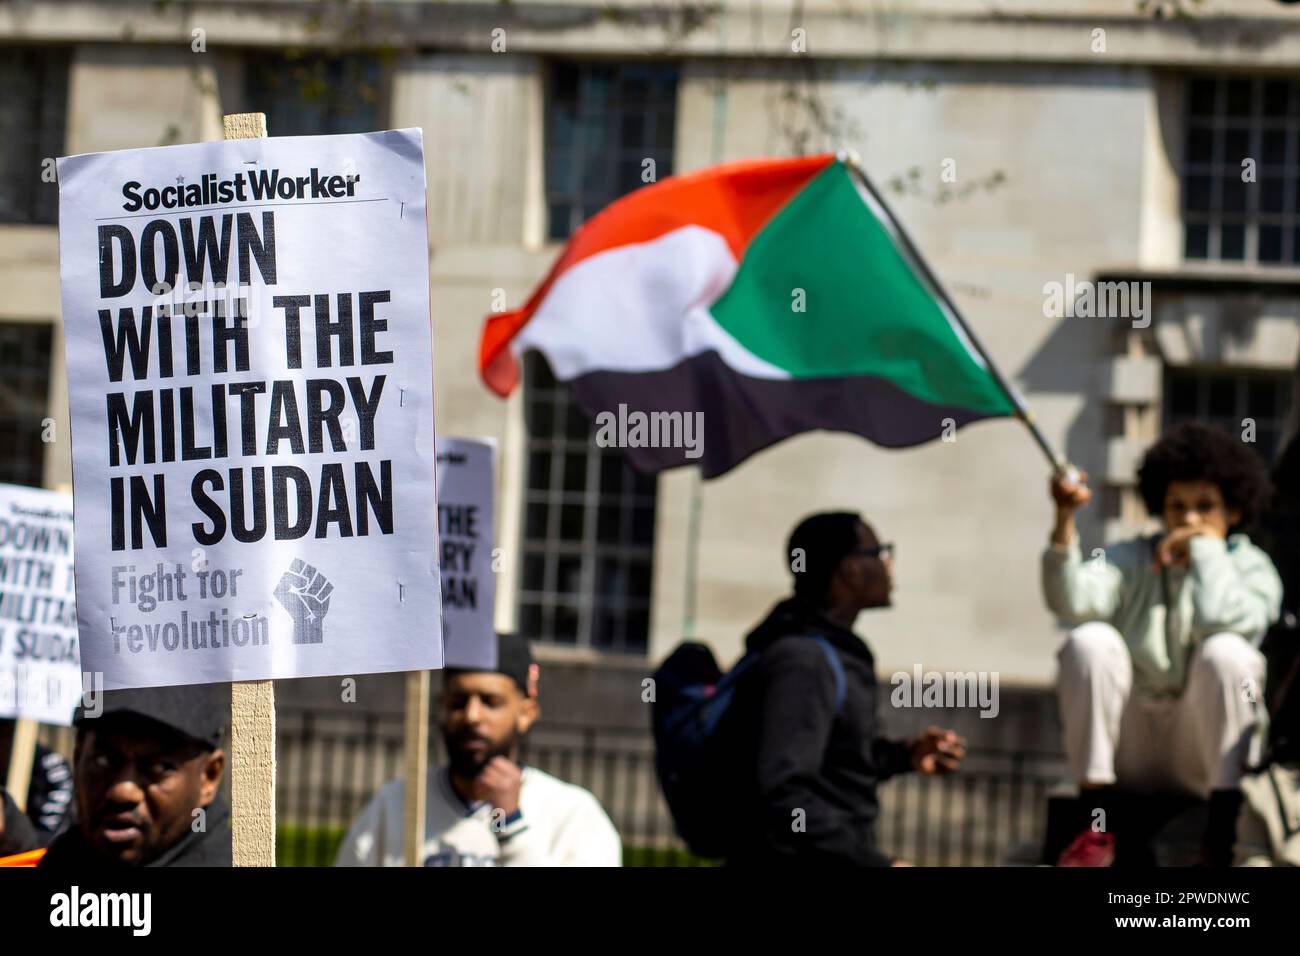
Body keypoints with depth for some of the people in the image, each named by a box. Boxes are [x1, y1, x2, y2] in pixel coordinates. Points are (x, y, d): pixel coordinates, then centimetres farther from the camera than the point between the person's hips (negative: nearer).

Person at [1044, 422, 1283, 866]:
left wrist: (1207, 548, -11)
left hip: (1204, 754, -2)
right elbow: (1072, 601, -18)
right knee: (1091, 640, -22)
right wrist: (1065, 521, -31)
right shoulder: (1131, 559, 5)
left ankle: (1223, 831, -26)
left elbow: (1219, 621, -23)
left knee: (1226, 652, -28)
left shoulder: (1251, 568, 2)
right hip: (1128, 754, 2)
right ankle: (1097, 826, -23)